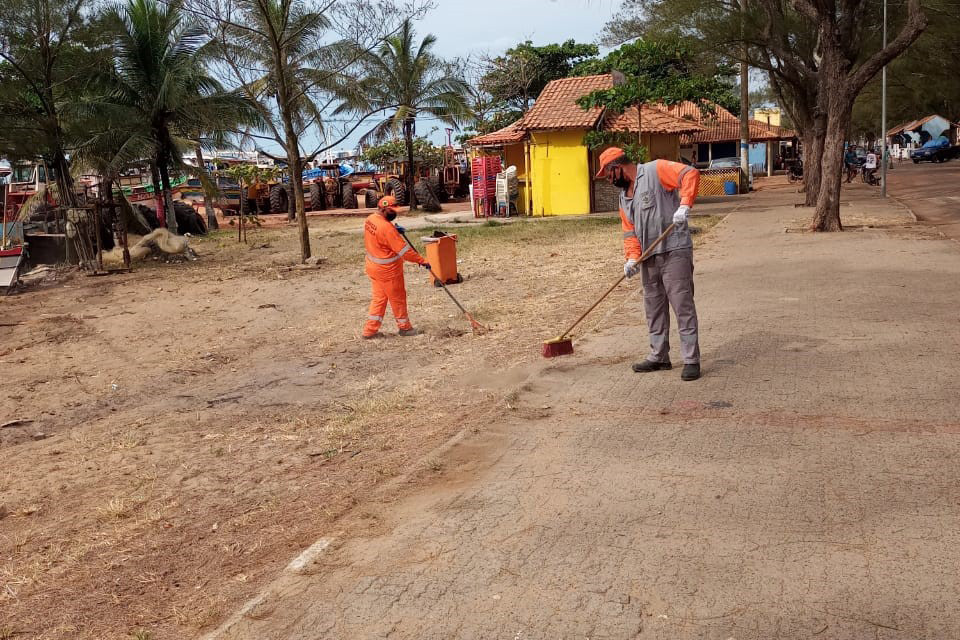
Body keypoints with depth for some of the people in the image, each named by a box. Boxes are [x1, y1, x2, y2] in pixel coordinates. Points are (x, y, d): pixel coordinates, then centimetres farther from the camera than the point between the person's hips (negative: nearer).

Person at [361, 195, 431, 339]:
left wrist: (395, 230, 5)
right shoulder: (386, 228, -28)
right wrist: (422, 261, -19)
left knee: (379, 297, 17)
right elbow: (404, 250, -26)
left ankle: (370, 330, 18)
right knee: (398, 298, 9)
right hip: (387, 270, -9)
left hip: (373, 266, 9)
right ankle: (404, 327, 24)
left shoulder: (370, 219, -1)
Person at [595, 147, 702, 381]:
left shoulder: (656, 170, -6)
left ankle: (691, 360, -4)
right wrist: (632, 257, -4)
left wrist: (684, 206, -28)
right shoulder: (624, 196, 18)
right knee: (654, 307, 14)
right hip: (648, 257, 9)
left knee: (682, 304, -7)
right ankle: (659, 357, 24)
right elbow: (630, 232, 12)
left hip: (674, 251, -9)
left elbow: (691, 175, -17)